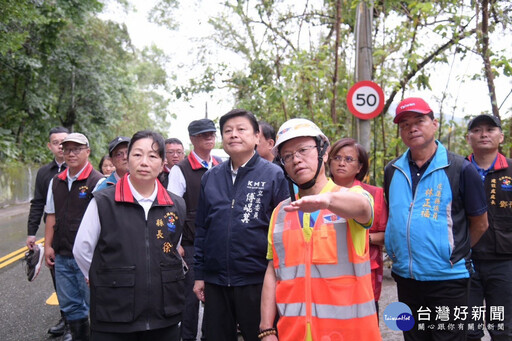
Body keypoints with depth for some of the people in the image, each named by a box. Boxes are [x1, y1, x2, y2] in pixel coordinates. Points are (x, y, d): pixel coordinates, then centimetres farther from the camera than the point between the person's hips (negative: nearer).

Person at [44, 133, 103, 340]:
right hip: (62, 255, 7)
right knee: (69, 305, 16)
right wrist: (48, 246, 11)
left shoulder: (98, 182, -11)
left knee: (93, 304, 4)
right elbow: (51, 216, 16)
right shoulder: (56, 182, 10)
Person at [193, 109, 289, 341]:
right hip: (215, 281, 4)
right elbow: (201, 228, 12)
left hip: (256, 281, -4)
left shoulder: (274, 175, -4)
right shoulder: (210, 177, 8)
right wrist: (199, 274, 9)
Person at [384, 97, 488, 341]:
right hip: (405, 277, 4)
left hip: (447, 278, -4)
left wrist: (456, 254, 7)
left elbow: (479, 224, 0)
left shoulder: (460, 169, -8)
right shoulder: (392, 171, 5)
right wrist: (398, 254, 12)